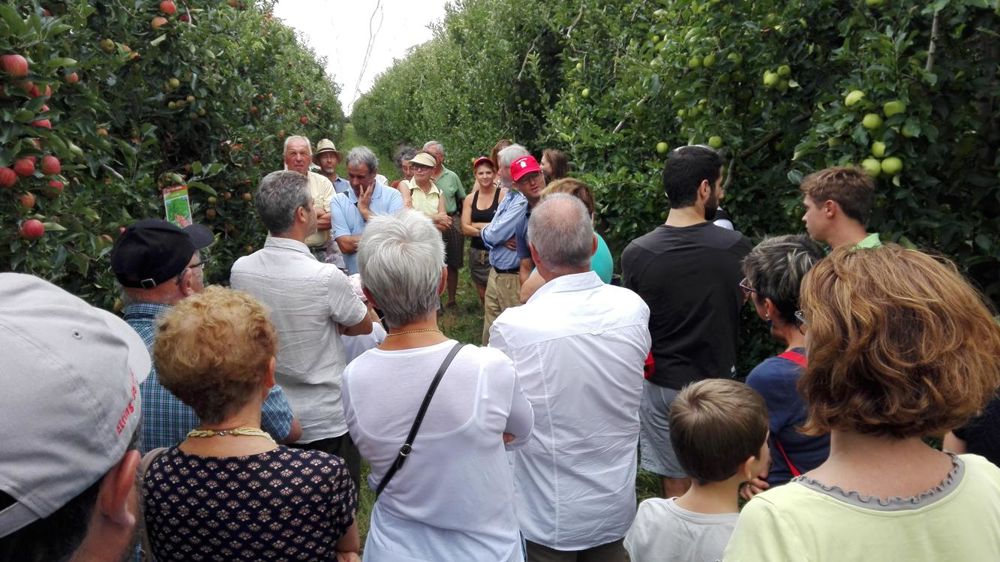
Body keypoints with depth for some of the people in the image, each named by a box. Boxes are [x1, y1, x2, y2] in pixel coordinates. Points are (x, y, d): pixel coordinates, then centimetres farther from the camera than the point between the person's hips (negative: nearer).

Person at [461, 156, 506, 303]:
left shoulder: (503, 194, -7)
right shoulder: (470, 198, 7)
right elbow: (465, 228, -1)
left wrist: (478, 225, -12)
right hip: (476, 253, 5)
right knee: (483, 295, 14)